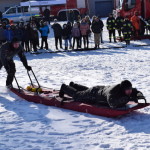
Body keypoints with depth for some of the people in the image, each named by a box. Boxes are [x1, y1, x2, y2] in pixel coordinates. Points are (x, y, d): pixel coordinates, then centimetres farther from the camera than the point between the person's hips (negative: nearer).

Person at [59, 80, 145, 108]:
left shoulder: (130, 90, -28)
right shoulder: (113, 91, -50)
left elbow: (136, 92, -14)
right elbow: (112, 104, -64)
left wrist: (138, 95, -39)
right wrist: (127, 99, -66)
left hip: (103, 89, 7)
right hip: (94, 94, -7)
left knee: (86, 90, 38)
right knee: (76, 95, 22)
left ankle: (73, 85, 64)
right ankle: (64, 88, 48)